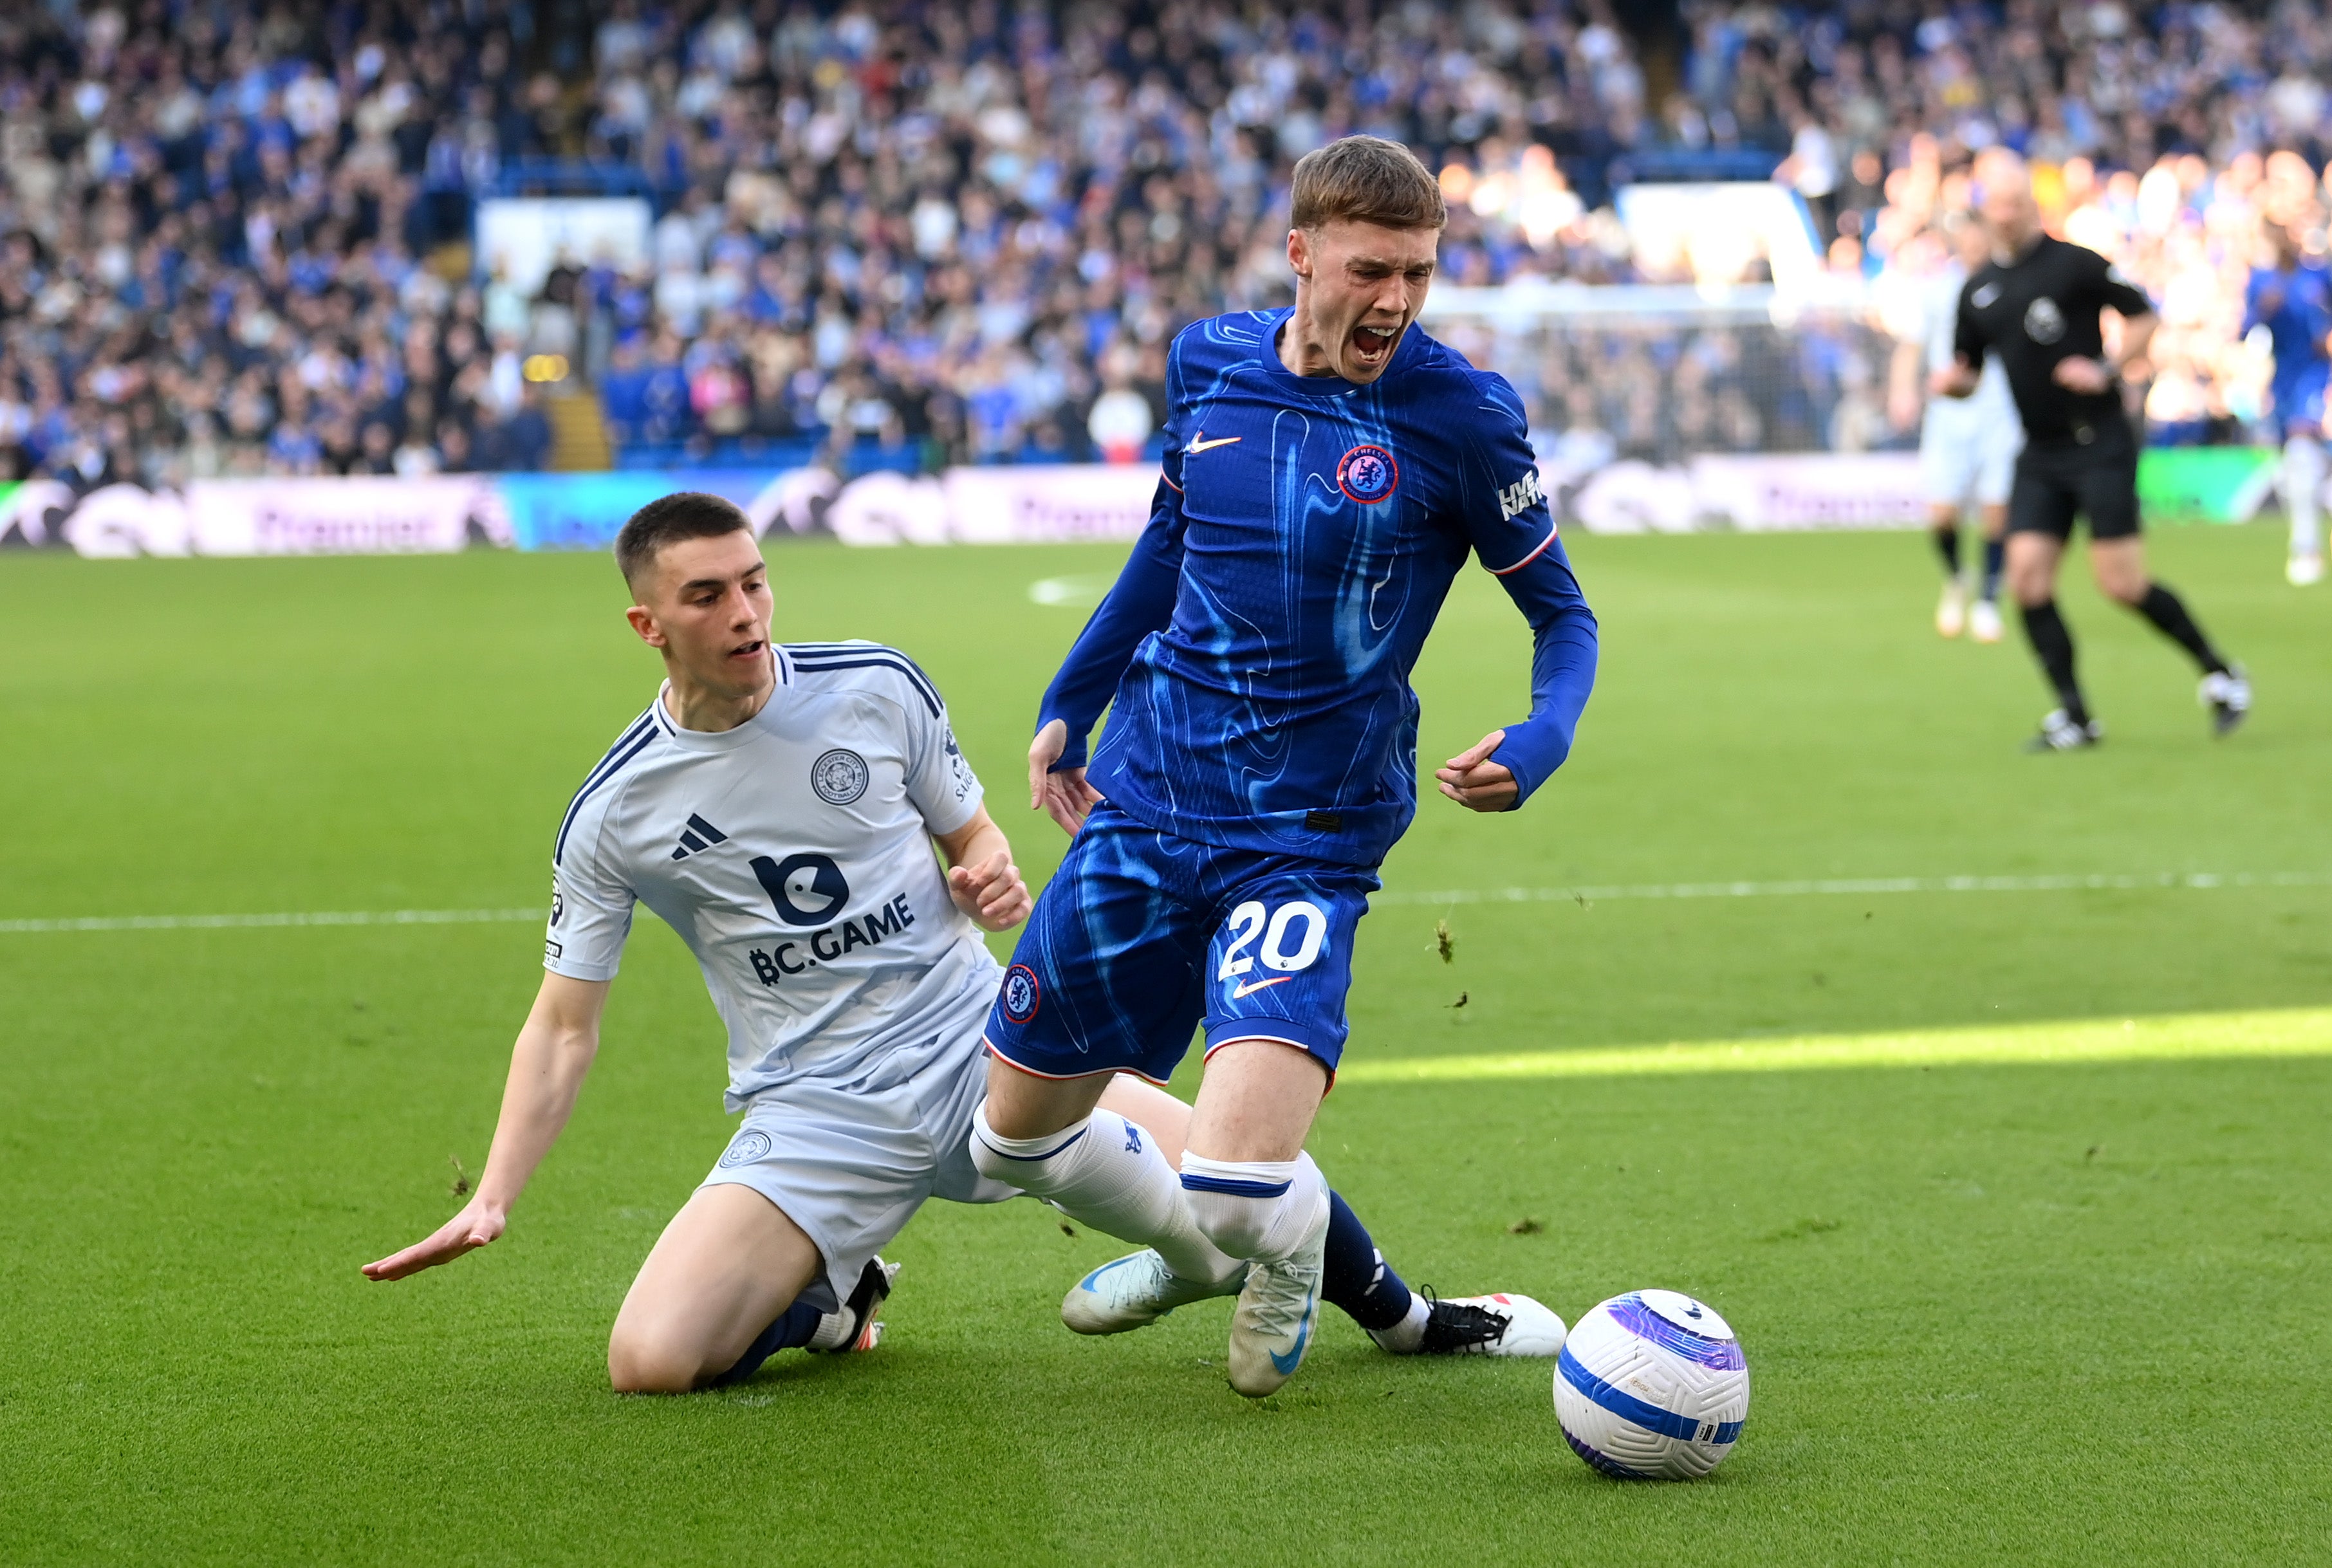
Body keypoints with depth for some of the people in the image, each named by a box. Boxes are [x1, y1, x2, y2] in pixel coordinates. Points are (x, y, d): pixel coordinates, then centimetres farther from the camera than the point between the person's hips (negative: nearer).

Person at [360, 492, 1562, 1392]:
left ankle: (1398, 1317, 20)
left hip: (982, 1050, 1)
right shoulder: (614, 815, -4)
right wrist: (493, 1199, -11)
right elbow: (564, 1024, 1)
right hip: (815, 1117, -1)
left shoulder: (875, 688, -1)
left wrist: (992, 872, -10)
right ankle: (827, 1301, 13)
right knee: (649, 1362, -22)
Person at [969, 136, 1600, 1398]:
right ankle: (1194, 1240, 43)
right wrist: (1067, 705, 27)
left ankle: (1289, 1246, 17)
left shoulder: (1458, 416, -10)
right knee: (1014, 1136, 13)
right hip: (1143, 804, 5)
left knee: (1237, 1193, -21)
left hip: (1307, 842, -5)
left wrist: (1541, 737, -22)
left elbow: (1563, 616, -1)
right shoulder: (1208, 362, 2)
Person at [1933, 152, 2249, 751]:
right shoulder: (1978, 289, 10)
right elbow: (1969, 373, 17)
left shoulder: (2073, 263, -7)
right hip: (2040, 455, 6)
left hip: (2100, 444, -6)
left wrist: (2107, 369, -17)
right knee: (2027, 577, -8)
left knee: (2122, 583, -10)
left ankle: (2218, 673, 10)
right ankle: (2075, 717, -1)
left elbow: (2144, 318, -3)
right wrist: (1951, 382, -6)